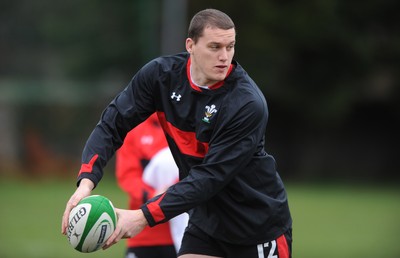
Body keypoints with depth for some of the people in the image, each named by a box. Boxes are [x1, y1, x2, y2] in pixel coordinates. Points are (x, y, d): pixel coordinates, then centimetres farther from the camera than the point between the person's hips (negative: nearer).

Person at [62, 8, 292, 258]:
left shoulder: (248, 104, -26)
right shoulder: (160, 74, -11)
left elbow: (211, 176, -29)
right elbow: (113, 124, -7)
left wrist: (145, 217, -34)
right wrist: (86, 181, -25)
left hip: (260, 225, -4)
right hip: (206, 218, 4)